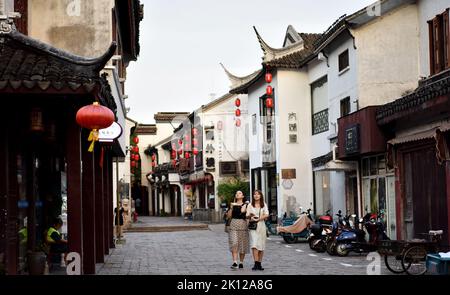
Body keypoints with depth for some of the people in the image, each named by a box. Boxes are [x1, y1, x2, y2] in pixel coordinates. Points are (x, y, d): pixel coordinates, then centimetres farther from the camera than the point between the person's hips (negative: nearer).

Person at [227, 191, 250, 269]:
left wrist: (245, 204, -4)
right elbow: (229, 216, 9)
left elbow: (243, 211, -14)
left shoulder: (245, 204, 6)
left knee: (242, 244, 4)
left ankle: (241, 262, 16)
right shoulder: (233, 204, 14)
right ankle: (235, 262, -20)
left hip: (243, 225, -1)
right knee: (234, 243, -14)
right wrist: (231, 207, -2)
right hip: (233, 225, 1)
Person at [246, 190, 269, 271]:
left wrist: (258, 219, -15)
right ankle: (256, 263, -21)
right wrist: (250, 216, -16)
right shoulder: (250, 205, 9)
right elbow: (247, 216, 7)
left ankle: (259, 264, 10)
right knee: (254, 244, -15)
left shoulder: (264, 205, 11)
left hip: (261, 225, 2)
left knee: (261, 245, 2)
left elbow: (266, 215, -1)